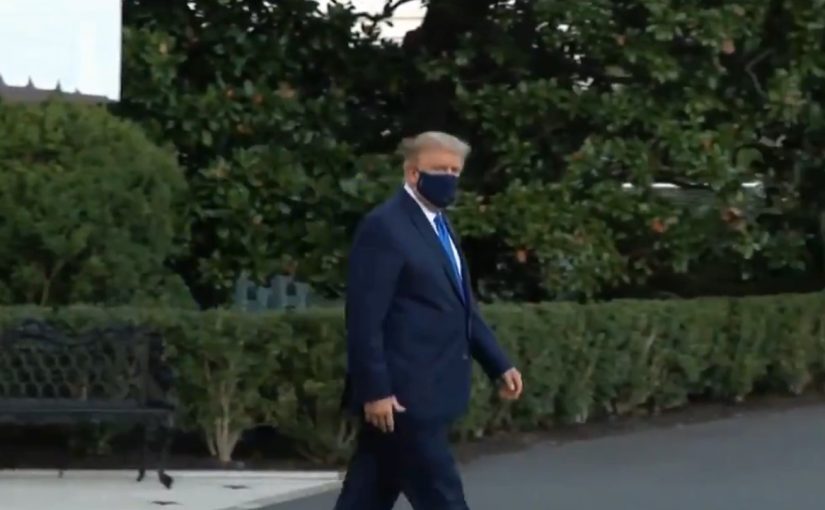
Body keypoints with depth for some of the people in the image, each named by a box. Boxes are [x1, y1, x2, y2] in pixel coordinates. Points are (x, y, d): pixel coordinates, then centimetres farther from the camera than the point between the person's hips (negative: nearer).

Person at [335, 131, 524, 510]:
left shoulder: (438, 226, 18)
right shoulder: (384, 227, -13)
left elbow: (460, 308, 23)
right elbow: (365, 318, -18)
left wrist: (498, 365, 16)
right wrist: (375, 390, -21)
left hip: (425, 392, 9)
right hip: (404, 393, -9)